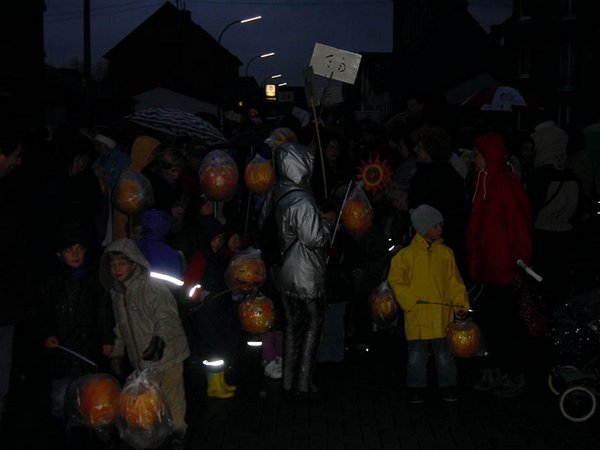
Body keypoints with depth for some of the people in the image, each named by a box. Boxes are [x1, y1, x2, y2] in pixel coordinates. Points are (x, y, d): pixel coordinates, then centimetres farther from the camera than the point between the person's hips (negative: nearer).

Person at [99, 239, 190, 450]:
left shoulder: (153, 288, -19)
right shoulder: (116, 292, 7)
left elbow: (167, 316, -29)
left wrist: (159, 339, -44)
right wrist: (117, 352, 18)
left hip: (165, 354, -6)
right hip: (140, 359, 7)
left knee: (172, 396, 5)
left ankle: (177, 431, 25)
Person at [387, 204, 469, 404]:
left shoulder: (445, 253, 5)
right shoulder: (407, 254, -3)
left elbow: (454, 281, 8)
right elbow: (395, 280, 0)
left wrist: (460, 304, -1)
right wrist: (410, 301, -8)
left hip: (442, 313, 2)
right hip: (417, 314, -2)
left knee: (444, 351, 9)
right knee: (417, 352, 4)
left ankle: (447, 386, 21)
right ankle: (416, 388, 16)